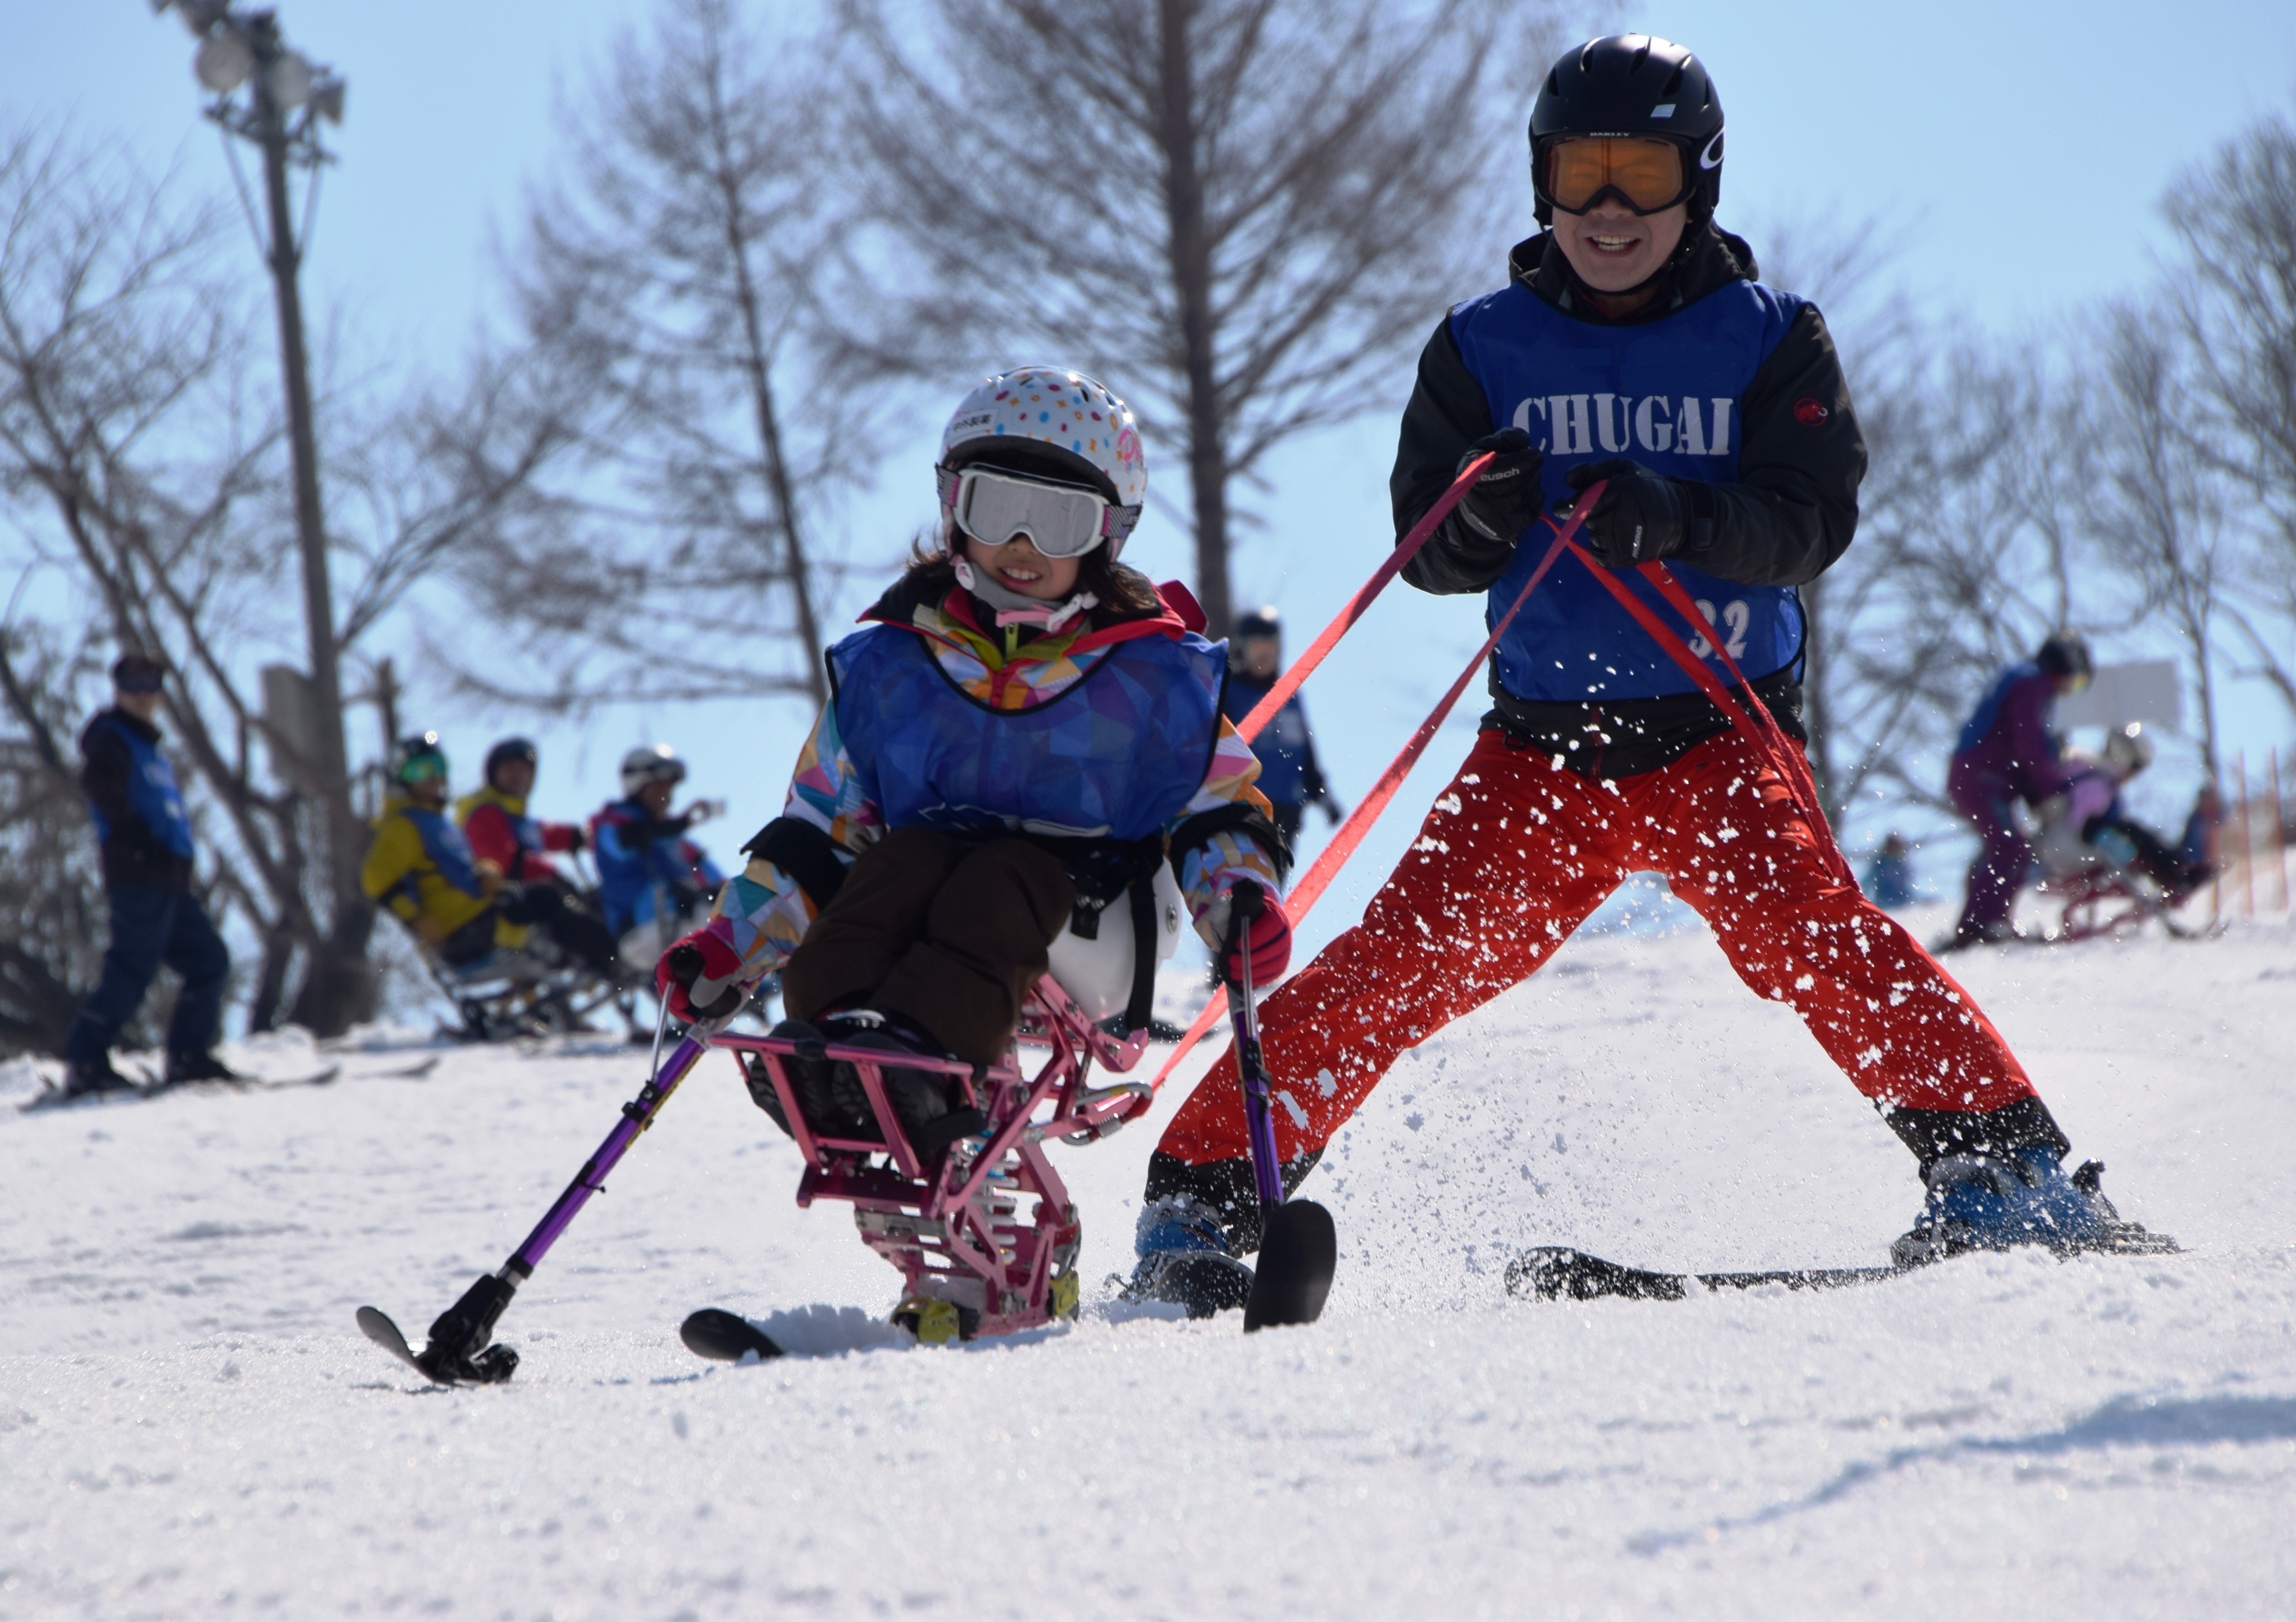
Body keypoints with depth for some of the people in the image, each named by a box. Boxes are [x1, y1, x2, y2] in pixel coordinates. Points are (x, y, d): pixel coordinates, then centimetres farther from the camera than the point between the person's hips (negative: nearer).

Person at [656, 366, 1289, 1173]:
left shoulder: (1156, 674, 6)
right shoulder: (890, 664, 11)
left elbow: (1218, 811, 11)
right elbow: (818, 827, 16)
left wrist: (1239, 898, -12)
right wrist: (730, 947, 3)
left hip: (1088, 945, -2)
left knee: (1007, 878, -35)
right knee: (904, 857, -30)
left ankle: (920, 1058, -62)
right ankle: (828, 1034, -56)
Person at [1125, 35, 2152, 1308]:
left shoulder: (1770, 340, 4)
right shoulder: (1486, 347, 8)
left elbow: (1813, 521, -7)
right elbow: (1426, 549, 4)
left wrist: (1677, 519, -27)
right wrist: (1481, 515, -21)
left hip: (1722, 733, -2)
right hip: (1543, 739, 2)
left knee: (1802, 927, -25)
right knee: (1410, 956, -10)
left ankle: (2000, 1160, -23)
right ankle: (1207, 1186, -4)